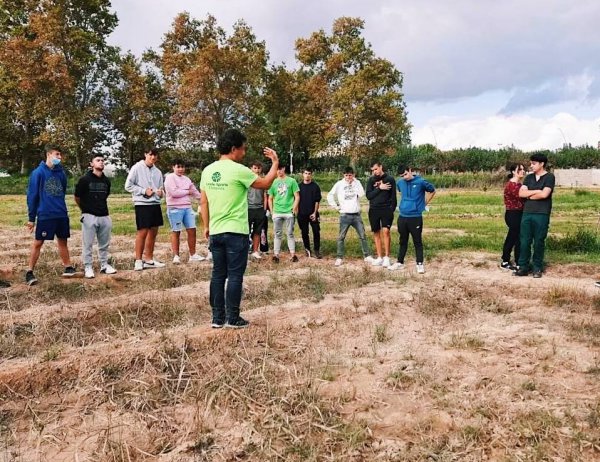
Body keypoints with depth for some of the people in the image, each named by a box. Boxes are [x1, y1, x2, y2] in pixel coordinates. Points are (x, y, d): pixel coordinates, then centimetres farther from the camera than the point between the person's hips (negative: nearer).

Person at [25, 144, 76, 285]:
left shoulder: (61, 172, 7)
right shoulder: (38, 172, -7)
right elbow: (32, 195, -6)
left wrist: (60, 208, 17)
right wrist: (31, 218, -5)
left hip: (62, 215, 5)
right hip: (45, 215, -5)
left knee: (62, 241, 13)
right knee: (38, 243, 2)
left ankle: (68, 268, 22)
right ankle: (30, 272, 11)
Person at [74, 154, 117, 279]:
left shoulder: (106, 181, 7)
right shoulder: (85, 179, -6)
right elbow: (77, 198, 3)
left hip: (104, 216, 5)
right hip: (90, 216, -5)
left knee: (104, 244, 12)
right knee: (87, 244, 2)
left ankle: (104, 265, 24)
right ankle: (88, 267, 11)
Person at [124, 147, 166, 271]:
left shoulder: (157, 172, 12)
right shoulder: (137, 168, -4)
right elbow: (128, 186, -6)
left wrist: (161, 193, -4)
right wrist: (144, 191, -12)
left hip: (155, 204, 6)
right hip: (142, 204, -6)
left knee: (153, 232, 9)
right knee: (142, 232, -5)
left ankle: (149, 259, 19)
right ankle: (138, 260, 4)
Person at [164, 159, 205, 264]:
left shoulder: (186, 179, 16)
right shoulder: (170, 177, -6)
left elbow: (195, 191, 21)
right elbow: (173, 192, -18)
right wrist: (187, 192, -5)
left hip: (187, 208, 7)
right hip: (175, 208, -6)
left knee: (192, 230, 4)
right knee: (176, 232, 0)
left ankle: (193, 255, 12)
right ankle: (176, 256, 8)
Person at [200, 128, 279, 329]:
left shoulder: (208, 171, 6)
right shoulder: (238, 170, -13)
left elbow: (203, 202, 11)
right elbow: (265, 184, -1)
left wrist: (206, 226, 19)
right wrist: (275, 163, 11)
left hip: (215, 232, 6)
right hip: (236, 232, -6)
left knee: (218, 275, 11)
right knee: (235, 276, 2)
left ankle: (217, 318, 16)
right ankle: (232, 318, 7)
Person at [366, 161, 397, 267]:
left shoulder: (390, 179, 0)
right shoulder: (371, 180, 6)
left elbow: (393, 196, 1)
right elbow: (368, 195, -2)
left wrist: (392, 209, -7)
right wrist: (379, 188, -12)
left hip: (386, 209, -3)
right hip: (374, 210, 3)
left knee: (385, 231, -15)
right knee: (376, 233, 7)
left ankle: (386, 257, -7)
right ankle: (379, 257, 15)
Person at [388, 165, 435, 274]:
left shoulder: (421, 182, -11)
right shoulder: (399, 182, 3)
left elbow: (432, 191, 5)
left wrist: (424, 203, 5)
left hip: (415, 217, -4)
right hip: (402, 217, 4)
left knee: (417, 242, 4)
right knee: (403, 241, 15)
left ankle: (420, 264, 12)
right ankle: (400, 262, 23)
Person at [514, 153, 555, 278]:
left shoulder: (549, 177, -2)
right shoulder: (529, 177, 12)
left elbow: (544, 194, -15)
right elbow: (521, 193, 1)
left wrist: (529, 195, -3)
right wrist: (536, 191, -10)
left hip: (541, 215, -4)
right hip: (527, 213, 4)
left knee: (539, 242, 3)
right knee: (524, 241, 3)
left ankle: (537, 268, 14)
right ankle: (523, 267, 9)